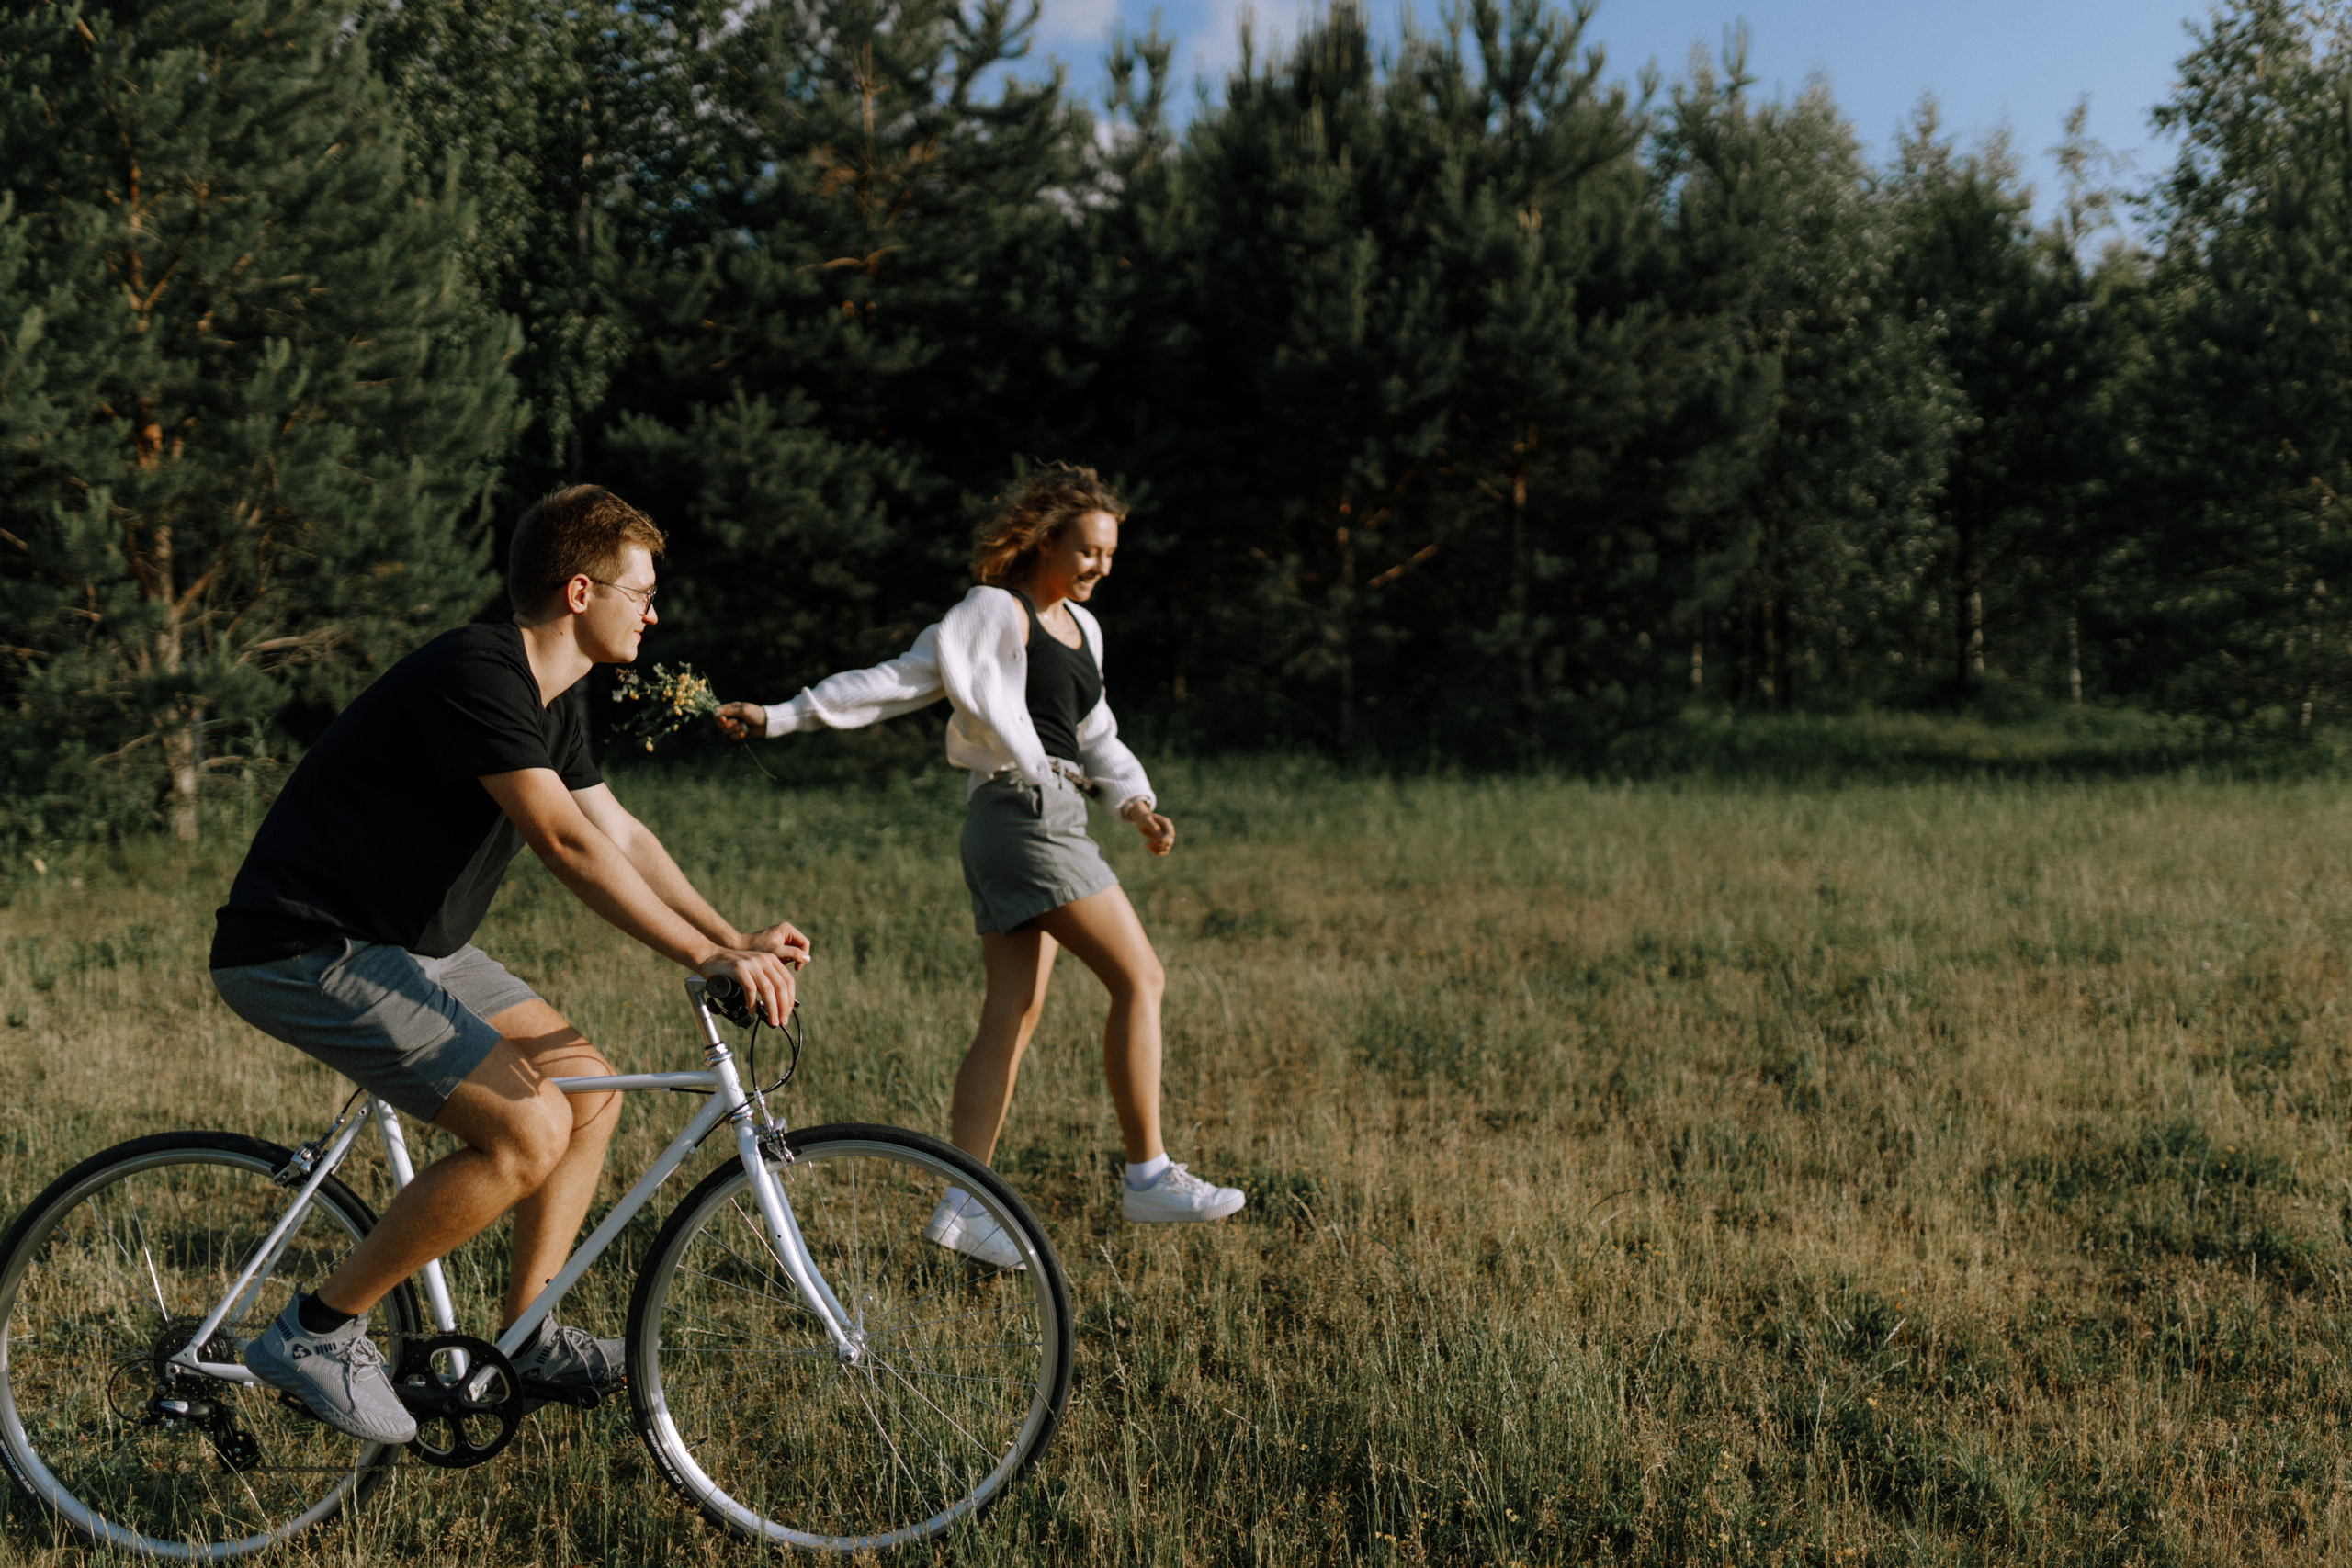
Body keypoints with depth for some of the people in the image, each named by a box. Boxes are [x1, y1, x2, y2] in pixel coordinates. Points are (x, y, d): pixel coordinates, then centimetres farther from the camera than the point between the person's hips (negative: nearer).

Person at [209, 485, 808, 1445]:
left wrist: (737, 941, 2)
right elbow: (567, 844, -28)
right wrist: (705, 958, -29)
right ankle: (317, 1333, -8)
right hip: (307, 954, -10)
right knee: (529, 1128, -20)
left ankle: (526, 1340, 15)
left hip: (405, 944, 10)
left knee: (588, 1085, 6)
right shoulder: (476, 675, -21)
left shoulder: (551, 699, 11)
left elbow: (621, 835, 13)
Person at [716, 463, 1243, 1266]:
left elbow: (1096, 737, 24)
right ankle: (1148, 1176, -4)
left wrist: (1136, 802, 6)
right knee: (1139, 977, -9)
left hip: (1049, 821, 9)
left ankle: (963, 1202, 5)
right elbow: (899, 680, -8)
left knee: (1012, 1014, 5)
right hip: (1024, 809, -9)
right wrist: (781, 716, -13)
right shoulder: (997, 612, -7)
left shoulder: (1081, 627, 20)